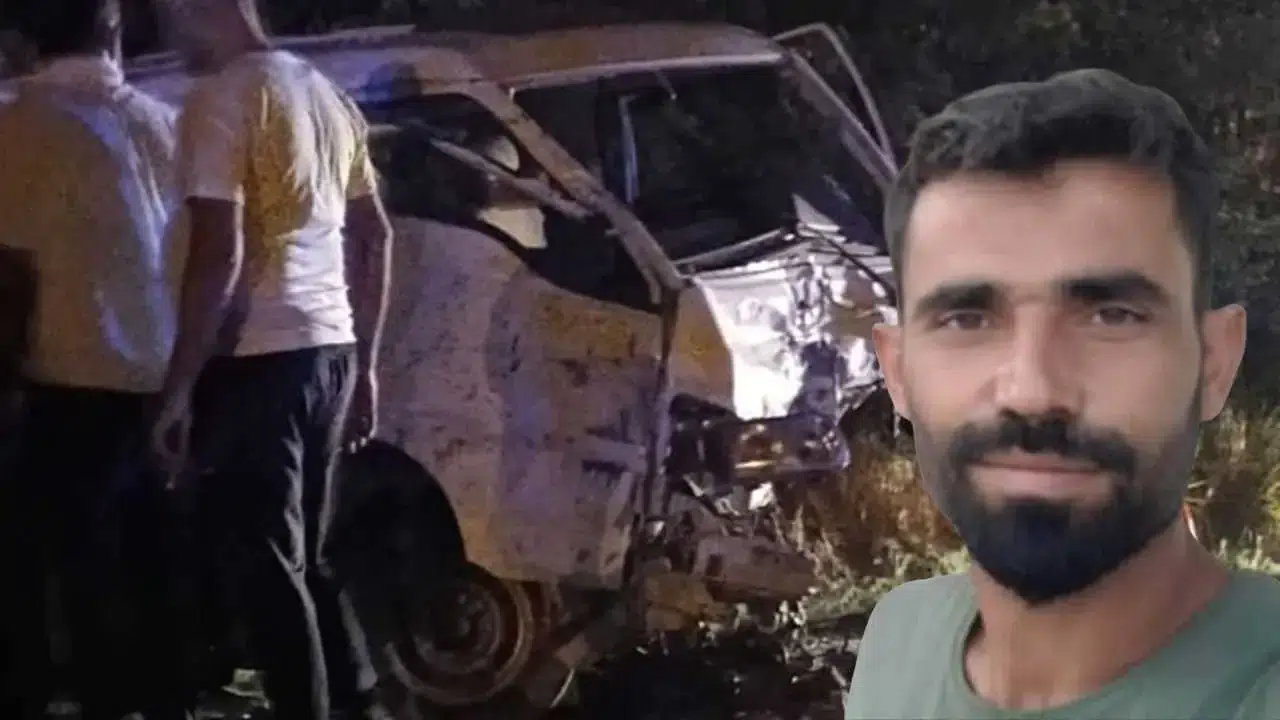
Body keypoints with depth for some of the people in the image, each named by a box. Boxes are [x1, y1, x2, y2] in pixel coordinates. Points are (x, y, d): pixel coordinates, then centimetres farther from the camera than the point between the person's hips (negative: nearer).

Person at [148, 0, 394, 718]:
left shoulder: (221, 97, -10)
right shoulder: (326, 94, 15)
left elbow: (219, 252, -17)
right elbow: (376, 237, 17)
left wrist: (179, 387, -14)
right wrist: (366, 362, 22)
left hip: (259, 355, -8)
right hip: (329, 351, 8)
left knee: (267, 560, -1)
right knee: (306, 553, 17)